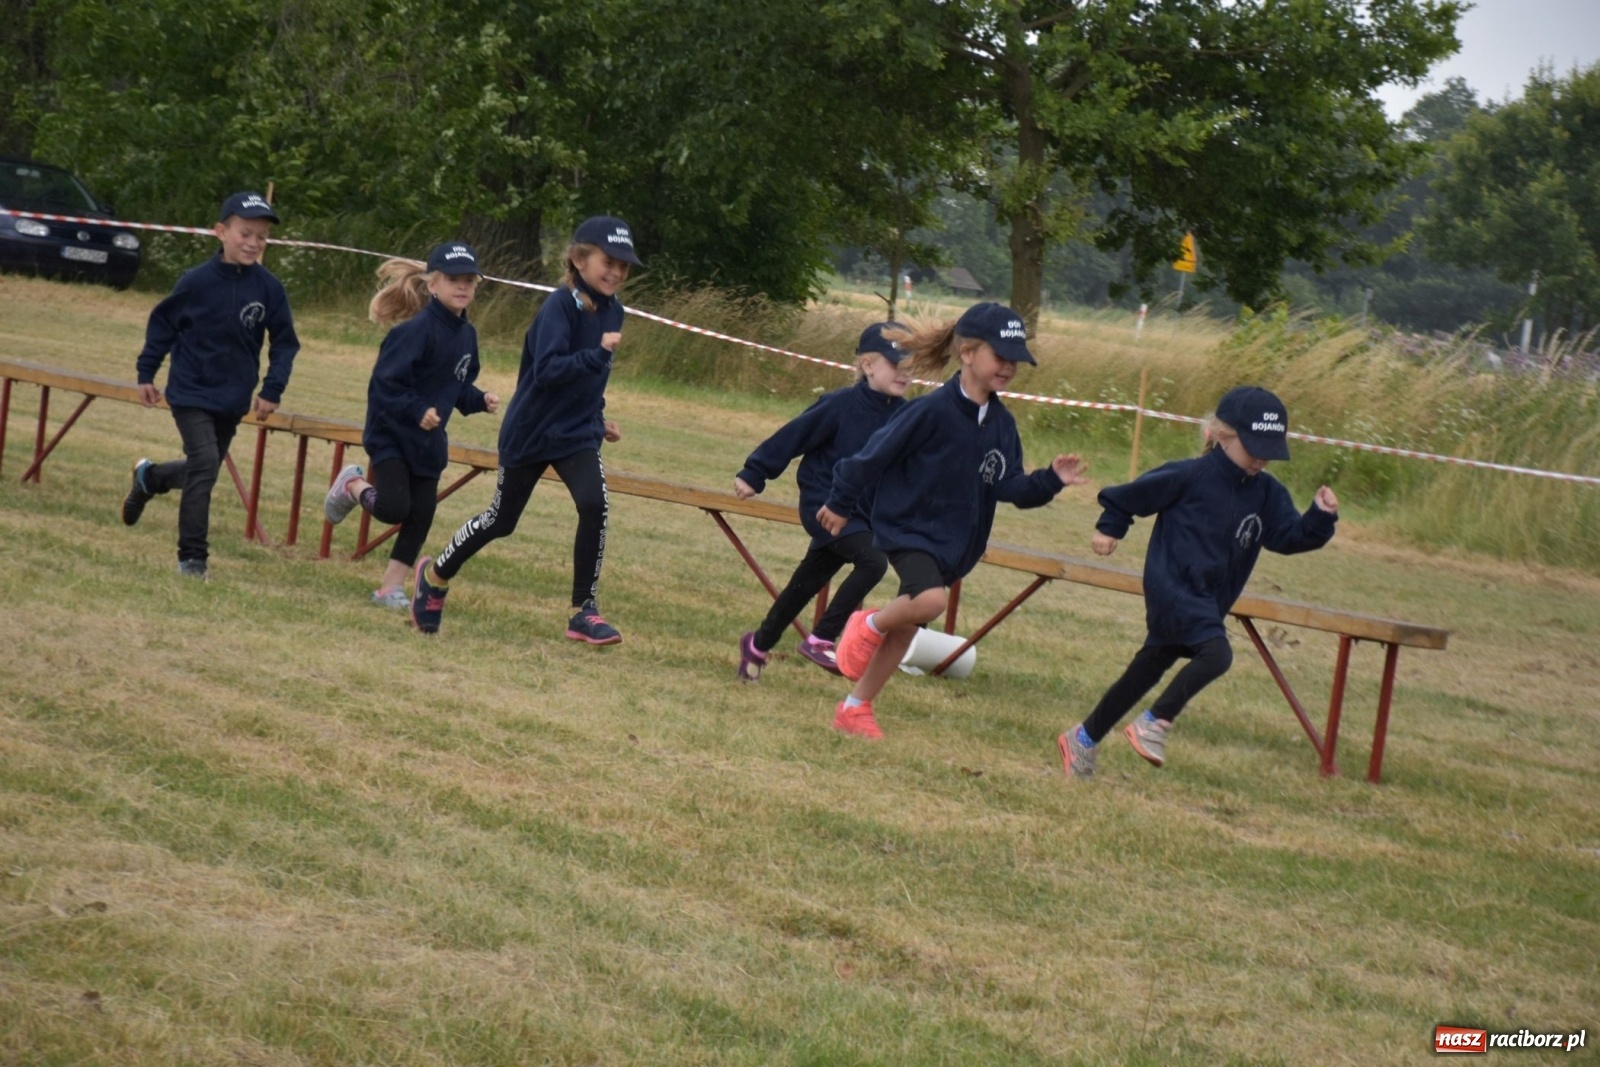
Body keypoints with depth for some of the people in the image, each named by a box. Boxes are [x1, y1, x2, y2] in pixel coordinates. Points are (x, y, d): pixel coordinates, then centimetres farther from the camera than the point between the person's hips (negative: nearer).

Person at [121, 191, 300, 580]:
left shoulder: (269, 288, -7)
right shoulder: (197, 281, -14)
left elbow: (284, 343, 1)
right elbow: (162, 324, -2)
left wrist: (272, 390, -7)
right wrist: (146, 374, 0)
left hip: (234, 400, 4)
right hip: (191, 391, -4)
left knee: (204, 470, 18)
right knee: (204, 464, -17)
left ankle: (150, 477, 49)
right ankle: (192, 558, -8)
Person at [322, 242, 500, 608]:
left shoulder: (466, 334, 5)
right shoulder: (417, 329, -20)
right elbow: (386, 381, -21)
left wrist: (480, 400, -2)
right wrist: (417, 410, -30)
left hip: (429, 440, 7)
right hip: (391, 433, -7)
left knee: (421, 517, 4)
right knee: (394, 508, -17)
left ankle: (392, 587, 15)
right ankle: (353, 486, 16)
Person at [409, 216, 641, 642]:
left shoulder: (612, 311, 1)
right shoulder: (558, 307, -21)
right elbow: (547, 370, -32)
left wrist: (598, 417, 18)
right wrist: (598, 353, -40)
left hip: (577, 433, 5)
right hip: (530, 431, -5)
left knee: (594, 506, -19)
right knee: (501, 519, 10)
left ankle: (585, 611, -10)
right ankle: (436, 575, 36)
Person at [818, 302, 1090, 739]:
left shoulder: (1002, 424, 1)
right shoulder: (933, 411, -20)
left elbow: (1010, 487, -1)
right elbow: (877, 455, -13)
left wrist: (1051, 480, -19)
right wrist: (841, 505, -5)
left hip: (954, 543, 7)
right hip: (908, 529, -7)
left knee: (905, 628, 13)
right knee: (930, 599, -32)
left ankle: (855, 708, 27)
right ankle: (870, 624, -2)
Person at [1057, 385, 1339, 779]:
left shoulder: (1268, 494, 3)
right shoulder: (1189, 477, -13)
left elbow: (1289, 536, -3)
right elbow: (1132, 495, -1)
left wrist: (1321, 517, -19)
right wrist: (1110, 526, 6)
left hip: (1207, 603, 7)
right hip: (1172, 589, -7)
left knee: (1144, 673, 14)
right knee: (1216, 653, -27)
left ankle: (1082, 739, 28)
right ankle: (1154, 724, -16)